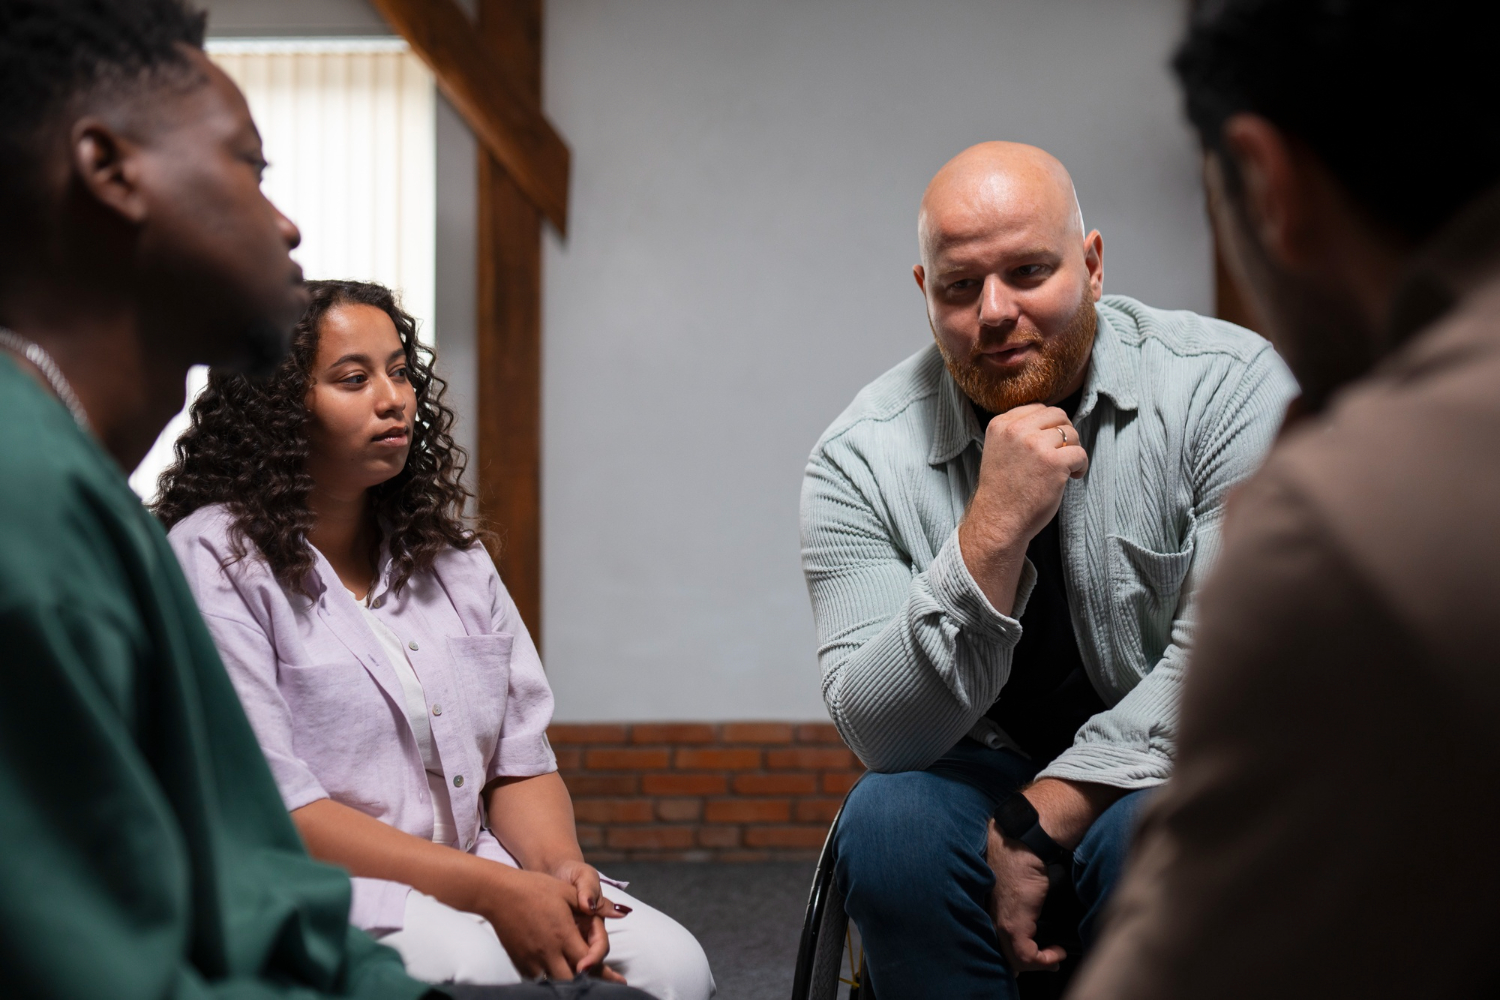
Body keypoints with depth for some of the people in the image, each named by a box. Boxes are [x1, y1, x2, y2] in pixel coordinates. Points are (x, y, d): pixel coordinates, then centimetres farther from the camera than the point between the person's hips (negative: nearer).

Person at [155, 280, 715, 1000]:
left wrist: (561, 867, -10)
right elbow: (271, 811, -15)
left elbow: (520, 765, 15)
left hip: (473, 877, 6)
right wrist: (491, 889, -20)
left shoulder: (451, 557, 17)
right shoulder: (214, 559, -6)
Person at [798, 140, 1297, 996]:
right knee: (891, 823, -28)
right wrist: (991, 535, -30)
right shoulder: (862, 459, -9)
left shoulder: (1228, 386, -12)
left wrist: (1037, 821, -20)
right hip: (987, 780, 3)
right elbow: (881, 735, -16)